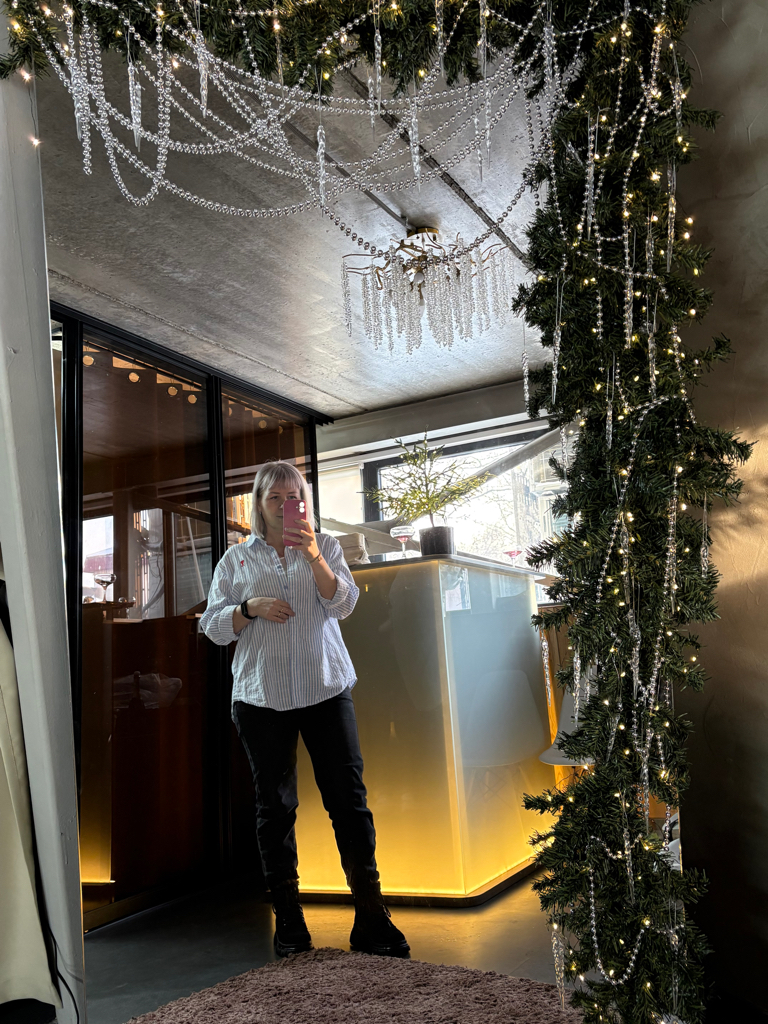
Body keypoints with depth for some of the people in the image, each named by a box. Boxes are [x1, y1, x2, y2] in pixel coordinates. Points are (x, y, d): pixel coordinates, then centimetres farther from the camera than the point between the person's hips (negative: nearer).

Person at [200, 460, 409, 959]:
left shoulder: (324, 545, 9)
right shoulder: (237, 559, 9)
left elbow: (343, 604, -5)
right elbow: (213, 626, 7)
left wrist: (312, 556, -19)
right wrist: (250, 608, -12)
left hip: (326, 689, 0)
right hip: (261, 697, 1)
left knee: (350, 800, -2)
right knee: (275, 809, 6)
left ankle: (372, 920, 7)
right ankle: (289, 924, 19)